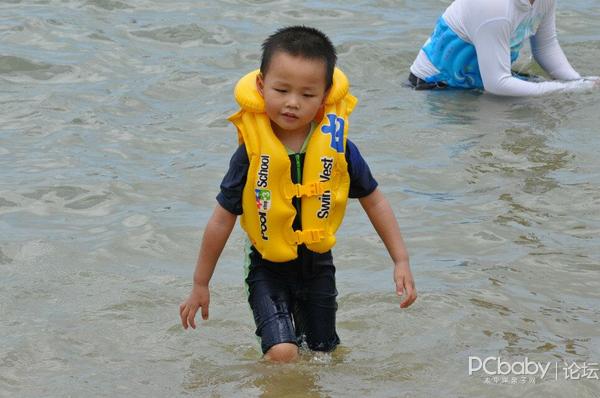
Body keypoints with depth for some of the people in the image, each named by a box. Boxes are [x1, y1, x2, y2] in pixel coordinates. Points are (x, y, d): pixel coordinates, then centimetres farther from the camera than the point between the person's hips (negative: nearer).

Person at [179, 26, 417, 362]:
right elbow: (223, 220, -9)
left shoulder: (338, 147, -14)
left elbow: (374, 201, 1)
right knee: (282, 353, -20)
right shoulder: (252, 152, -19)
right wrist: (200, 286, -2)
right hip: (268, 268, -3)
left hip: (317, 264, 3)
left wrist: (401, 261, 1)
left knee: (325, 354, 17)